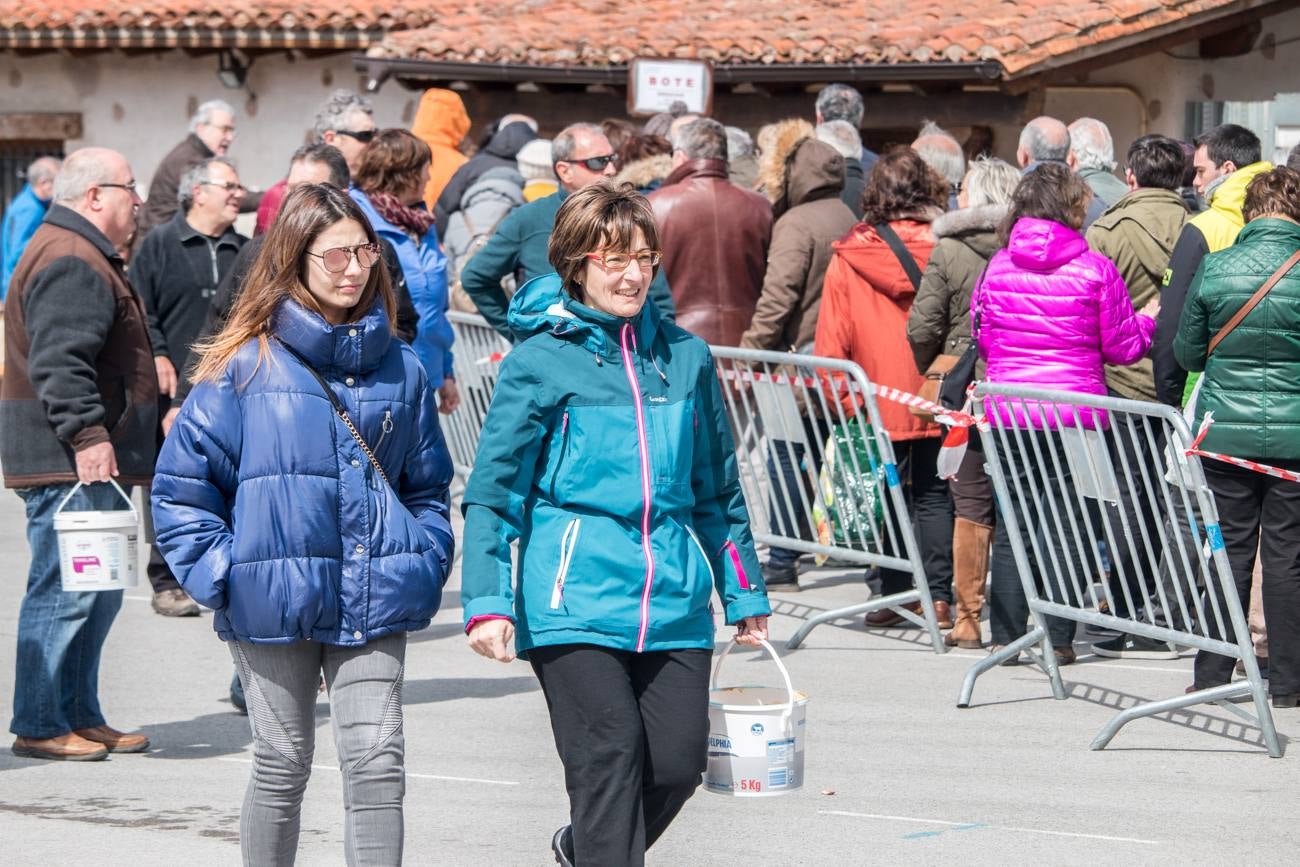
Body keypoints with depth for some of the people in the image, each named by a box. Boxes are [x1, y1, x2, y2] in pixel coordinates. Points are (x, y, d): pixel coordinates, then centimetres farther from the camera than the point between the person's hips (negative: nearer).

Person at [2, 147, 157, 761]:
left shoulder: (82, 257, 22)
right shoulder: (71, 263, -14)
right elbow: (60, 361, -24)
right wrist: (87, 435, -28)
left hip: (85, 459, 11)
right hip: (71, 463, -11)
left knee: (98, 594, 15)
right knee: (65, 590, -9)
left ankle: (80, 717, 22)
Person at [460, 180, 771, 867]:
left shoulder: (686, 359, 11)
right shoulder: (539, 362, -2)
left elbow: (718, 491, 21)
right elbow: (492, 494, -2)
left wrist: (742, 592, 23)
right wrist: (487, 603, -11)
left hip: (673, 600, 4)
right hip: (576, 602, -4)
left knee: (678, 760, 1)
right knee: (609, 757, -11)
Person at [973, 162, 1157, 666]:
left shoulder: (998, 266, 2)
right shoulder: (1095, 269, -6)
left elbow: (983, 339, 12)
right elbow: (1123, 346, 1)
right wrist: (1148, 319, 21)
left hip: (1006, 410, 3)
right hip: (1072, 410, -3)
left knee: (1012, 524, 9)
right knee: (1063, 522, 3)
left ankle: (1006, 637, 10)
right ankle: (1057, 638, 3)